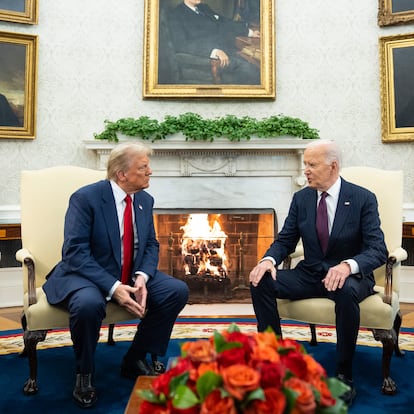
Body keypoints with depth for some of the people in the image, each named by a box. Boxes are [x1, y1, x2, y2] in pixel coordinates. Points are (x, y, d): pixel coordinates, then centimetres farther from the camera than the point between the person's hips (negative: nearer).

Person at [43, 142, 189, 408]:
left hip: (131, 275, 6)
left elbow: (151, 245, 6)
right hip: (87, 274, -5)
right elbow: (75, 252, -22)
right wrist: (113, 287, -31)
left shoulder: (145, 200, 2)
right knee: (89, 304, -38)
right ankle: (84, 373, -7)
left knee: (178, 291, -13)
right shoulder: (85, 197, -16)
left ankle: (135, 359, 5)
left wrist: (142, 276, -16)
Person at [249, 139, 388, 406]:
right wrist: (269, 260, -19)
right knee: (261, 281, -18)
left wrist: (347, 265, -37)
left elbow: (378, 249, -16)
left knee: (346, 292, -38)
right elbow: (285, 241, 4)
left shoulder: (363, 199, -9)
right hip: (310, 274, 4)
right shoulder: (301, 198, 1)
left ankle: (344, 376, -19)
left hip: (348, 275, -3)